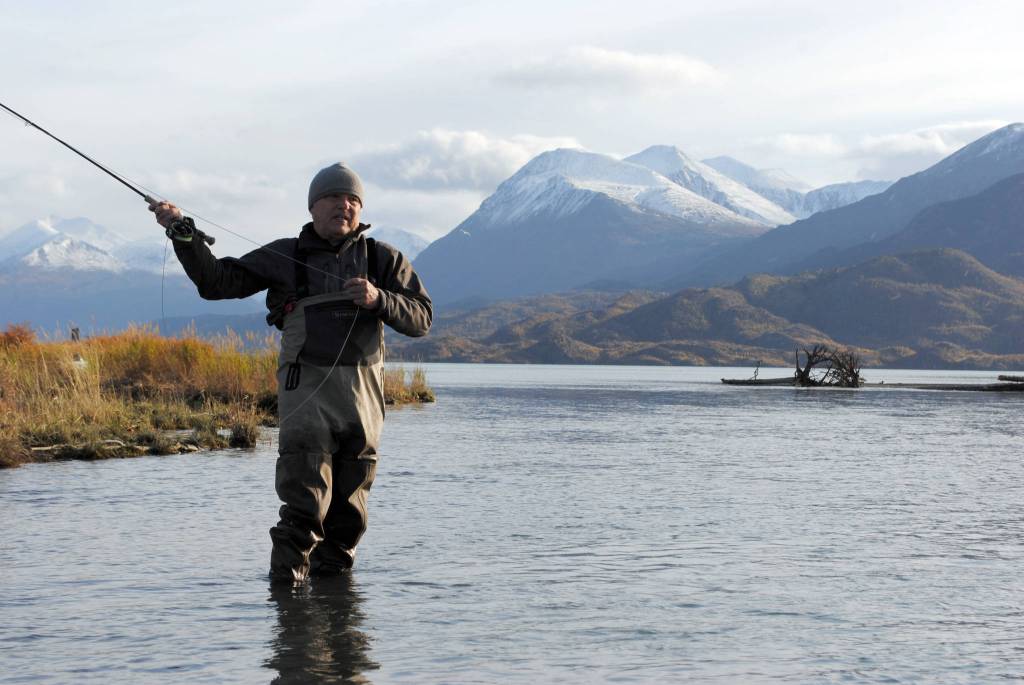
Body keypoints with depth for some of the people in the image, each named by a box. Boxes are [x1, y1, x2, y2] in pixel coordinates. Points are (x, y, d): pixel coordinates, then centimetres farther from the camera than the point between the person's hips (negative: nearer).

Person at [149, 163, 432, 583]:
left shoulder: (383, 258, 10)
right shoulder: (284, 257, 8)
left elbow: (421, 318, 3)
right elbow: (216, 281, 5)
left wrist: (378, 299, -15)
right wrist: (184, 234, -8)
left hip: (363, 391, 2)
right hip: (307, 387, -2)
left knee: (349, 505, 8)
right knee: (304, 500, -15)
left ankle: (332, 573, 21)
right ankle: (285, 579, -10)